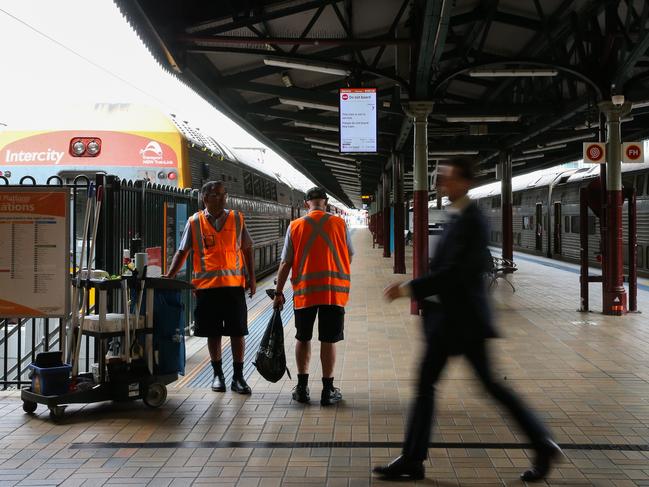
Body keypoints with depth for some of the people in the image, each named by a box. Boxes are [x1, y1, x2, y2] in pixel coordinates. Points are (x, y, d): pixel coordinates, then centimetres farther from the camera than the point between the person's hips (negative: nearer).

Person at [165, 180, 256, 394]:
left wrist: (251, 278, 5)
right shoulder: (195, 222, 2)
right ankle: (218, 374, 22)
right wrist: (168, 276, -6)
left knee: (237, 331, 2)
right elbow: (182, 252, 4)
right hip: (207, 285, 0)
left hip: (234, 284, 0)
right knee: (213, 332, 8)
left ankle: (238, 377, 12)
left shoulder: (237, 219, 4)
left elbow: (247, 250, 10)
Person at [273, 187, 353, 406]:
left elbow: (285, 263, 0)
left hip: (304, 291, 1)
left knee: (303, 338, 14)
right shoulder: (339, 223, 0)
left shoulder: (295, 226, 0)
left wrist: (279, 292, 8)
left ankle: (302, 388, 19)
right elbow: (349, 255, 10)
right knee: (328, 340, 5)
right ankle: (328, 390, 9)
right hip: (334, 290, -1)